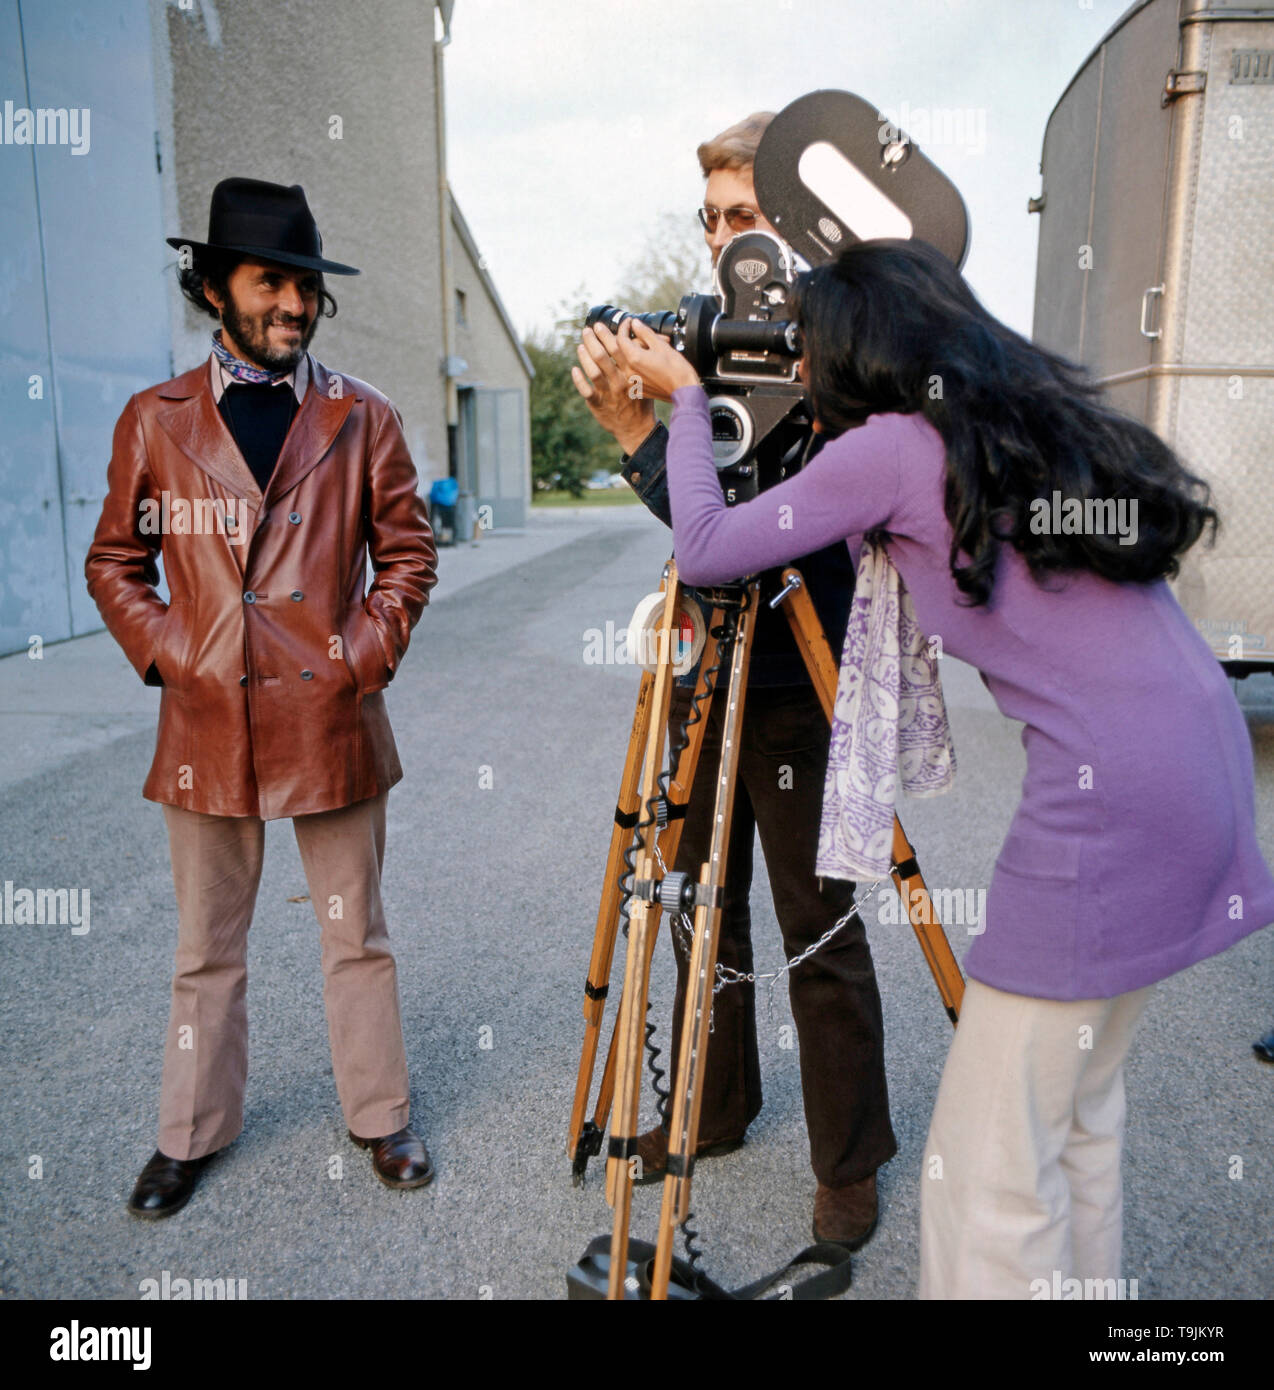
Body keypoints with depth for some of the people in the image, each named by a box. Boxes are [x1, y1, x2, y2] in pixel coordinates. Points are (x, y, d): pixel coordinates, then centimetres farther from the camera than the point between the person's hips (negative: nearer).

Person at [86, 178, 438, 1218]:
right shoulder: (155, 420, 5)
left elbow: (408, 553, 6)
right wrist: (167, 655, -2)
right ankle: (192, 1134, 34)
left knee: (356, 934, 12)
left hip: (333, 718, 0)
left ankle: (380, 1116, 30)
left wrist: (367, 652, -5)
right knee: (207, 948, 15)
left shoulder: (363, 418, 3)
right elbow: (115, 563, 11)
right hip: (208, 725, 1)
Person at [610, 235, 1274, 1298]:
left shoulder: (891, 446, -7)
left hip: (1107, 801, -9)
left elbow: (705, 549, -3)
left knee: (989, 1159, 1)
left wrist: (685, 395, 13)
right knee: (1082, 1100, 23)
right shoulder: (1043, 413, 16)